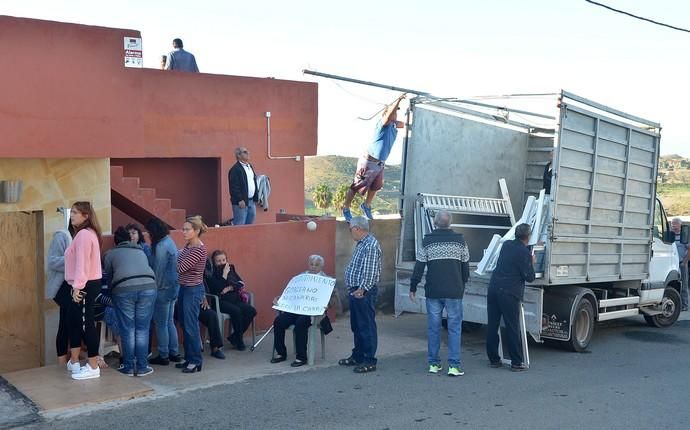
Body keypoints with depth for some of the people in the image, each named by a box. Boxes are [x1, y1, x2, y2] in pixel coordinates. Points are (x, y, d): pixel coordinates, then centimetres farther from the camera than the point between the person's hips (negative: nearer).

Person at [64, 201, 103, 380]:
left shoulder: (84, 234, -17)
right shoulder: (85, 233, 18)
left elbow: (82, 263, -23)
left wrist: (77, 286, -24)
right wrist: (76, 286, 19)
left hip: (86, 286, -11)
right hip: (86, 284, 11)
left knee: (87, 324, -6)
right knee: (76, 322, 18)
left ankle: (93, 367, 0)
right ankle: (74, 362, 28)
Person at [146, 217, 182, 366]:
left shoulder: (161, 246, -18)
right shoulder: (170, 242, 10)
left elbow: (158, 270, -18)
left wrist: (155, 287, -9)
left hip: (164, 289, -9)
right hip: (173, 287, 9)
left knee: (161, 324, 1)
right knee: (169, 322, 16)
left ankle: (163, 356, 8)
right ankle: (174, 353, 21)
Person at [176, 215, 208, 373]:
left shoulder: (199, 250, -19)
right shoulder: (188, 246, 8)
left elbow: (180, 268, -20)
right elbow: (180, 264, 12)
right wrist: (179, 254, -2)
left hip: (193, 290, -9)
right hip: (184, 288, 9)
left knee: (191, 326, -4)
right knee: (185, 325, 14)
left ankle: (196, 361, 5)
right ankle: (188, 358, 24)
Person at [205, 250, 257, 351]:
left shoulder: (231, 268, 14)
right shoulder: (211, 273, -4)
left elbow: (241, 283, 8)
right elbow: (218, 290, -16)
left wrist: (229, 288, -8)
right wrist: (224, 275, -15)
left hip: (234, 299, 6)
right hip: (220, 301, -6)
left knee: (251, 311, -17)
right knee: (236, 311, -32)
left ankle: (234, 337, -3)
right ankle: (239, 341, -14)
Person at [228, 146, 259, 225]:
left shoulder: (250, 166, 16)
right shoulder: (235, 169, -11)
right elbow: (234, 187, -16)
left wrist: (255, 197, 13)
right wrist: (240, 200, -19)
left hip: (251, 201, 9)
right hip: (241, 202, -9)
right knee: (239, 226, -6)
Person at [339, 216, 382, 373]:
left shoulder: (371, 245, -16)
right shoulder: (361, 244, 16)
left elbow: (371, 271, -23)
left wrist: (362, 289, -26)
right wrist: (353, 289, 17)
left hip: (364, 292, -11)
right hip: (356, 291, 11)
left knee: (367, 326, -5)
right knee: (356, 325, 17)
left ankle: (369, 361, 0)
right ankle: (357, 356, 28)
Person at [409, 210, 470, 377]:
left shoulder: (427, 241, -1)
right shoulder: (459, 240, 1)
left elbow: (419, 267, -1)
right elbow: (465, 266, 8)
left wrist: (413, 288, 8)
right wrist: (463, 285, 23)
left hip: (433, 291, 1)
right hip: (454, 291, 0)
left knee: (433, 327, 9)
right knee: (454, 327, 3)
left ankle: (434, 363, 13)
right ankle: (454, 365, -2)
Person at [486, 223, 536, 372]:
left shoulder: (506, 245, 12)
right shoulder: (524, 252, -9)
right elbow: (530, 277, -8)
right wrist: (532, 263, 9)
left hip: (493, 288, 7)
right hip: (509, 293, -6)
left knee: (492, 326, 9)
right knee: (512, 328, 0)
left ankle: (493, 359, 16)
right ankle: (517, 362, 5)